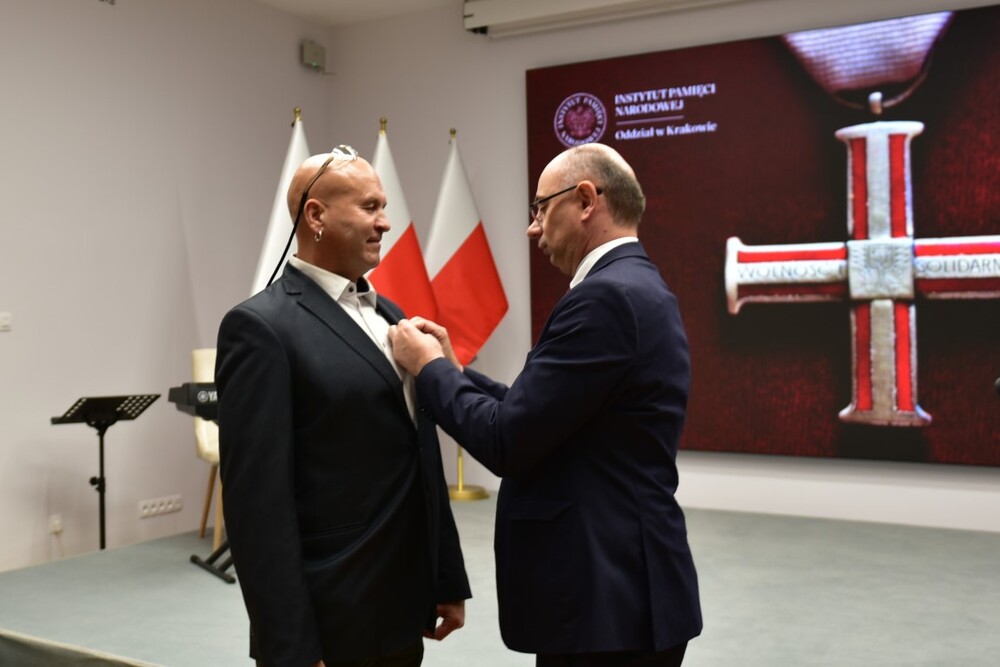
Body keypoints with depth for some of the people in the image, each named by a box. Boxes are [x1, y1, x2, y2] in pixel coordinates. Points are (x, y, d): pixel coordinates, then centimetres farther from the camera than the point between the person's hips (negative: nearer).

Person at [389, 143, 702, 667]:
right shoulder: (636, 289, 12)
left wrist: (429, 368, -6)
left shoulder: (605, 296, -20)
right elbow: (540, 417, 13)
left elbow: (507, 443, -20)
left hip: (609, 600, -10)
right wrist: (454, 369, 9)